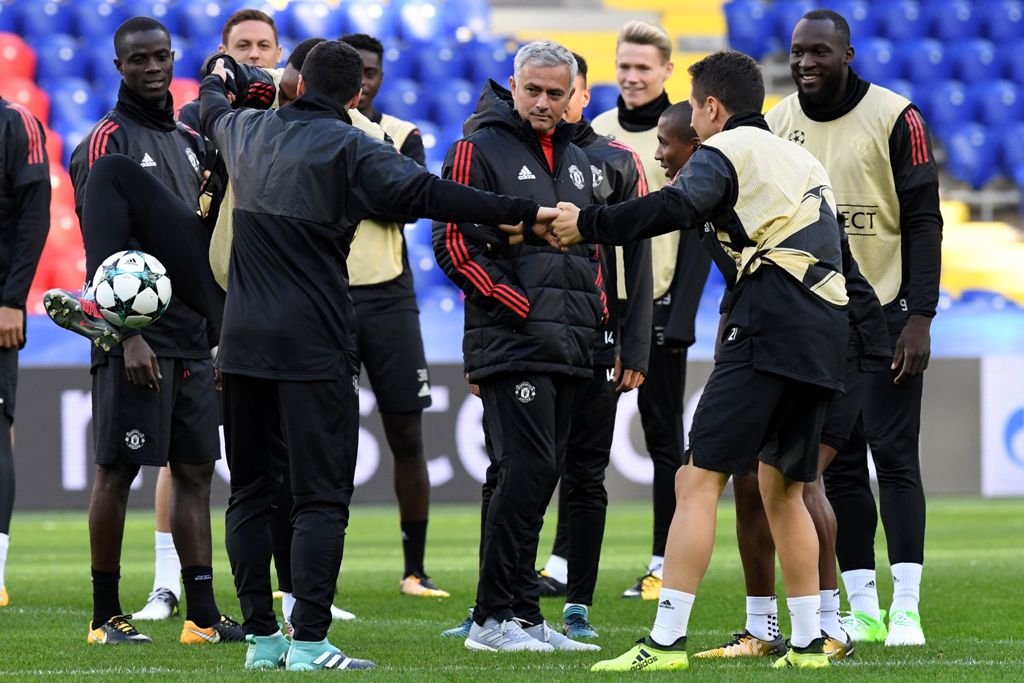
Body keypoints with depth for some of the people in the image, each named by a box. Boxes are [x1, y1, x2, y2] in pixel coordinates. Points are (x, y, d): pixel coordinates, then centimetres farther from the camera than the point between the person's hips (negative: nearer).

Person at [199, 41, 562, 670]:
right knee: (322, 497, -5)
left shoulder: (248, 131, 10)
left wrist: (219, 81, 59)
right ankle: (310, 642, -13)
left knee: (251, 493, 12)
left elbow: (214, 113, 35)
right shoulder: (350, 148, -9)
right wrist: (524, 214, -21)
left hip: (244, 339, 6)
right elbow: (425, 193, -21)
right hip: (314, 346, -6)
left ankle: (260, 636, 13)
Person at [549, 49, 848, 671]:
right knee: (783, 489, 18)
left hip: (769, 327, -8)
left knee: (699, 480, -9)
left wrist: (587, 225, -9)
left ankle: (667, 641, -16)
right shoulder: (803, 160, 28)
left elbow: (674, 207, -15)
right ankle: (808, 644, 16)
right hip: (828, 335, 8)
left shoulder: (725, 149, 2)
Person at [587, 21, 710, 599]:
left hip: (658, 306, -4)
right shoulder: (594, 135, 10)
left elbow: (698, 232, -5)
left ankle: (666, 565, 7)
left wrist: (682, 314, -13)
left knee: (665, 437, 3)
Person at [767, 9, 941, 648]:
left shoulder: (895, 118, -8)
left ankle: (906, 608, -8)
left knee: (895, 457, -7)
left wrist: (920, 318, -14)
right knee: (839, 465, 4)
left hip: (885, 313, -4)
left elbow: (923, 223, -8)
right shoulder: (779, 124, 5)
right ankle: (862, 609, 8)